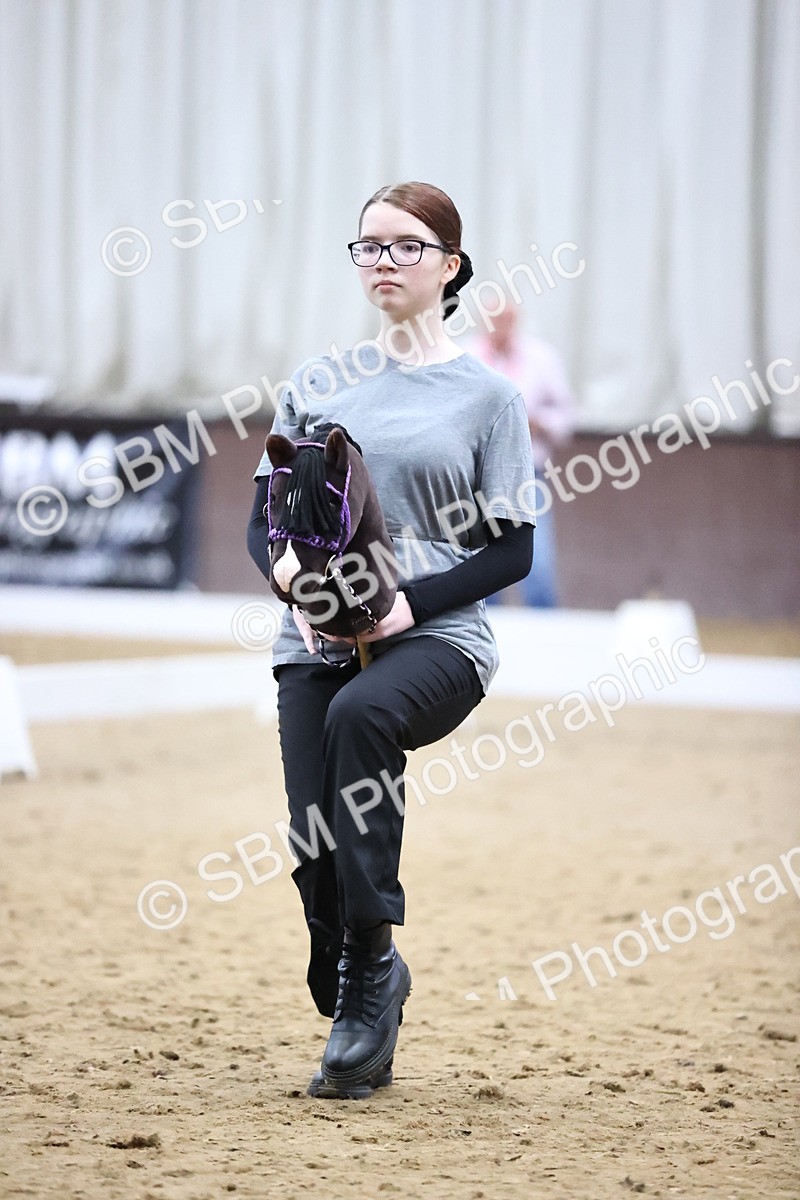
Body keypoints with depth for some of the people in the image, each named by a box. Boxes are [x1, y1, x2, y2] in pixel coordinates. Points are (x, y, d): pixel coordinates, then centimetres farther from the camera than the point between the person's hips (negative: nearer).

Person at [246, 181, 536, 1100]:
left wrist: (411, 602, -15)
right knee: (316, 848, -9)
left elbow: (511, 549, 1)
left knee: (362, 712, -36)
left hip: (438, 639, -3)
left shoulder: (487, 394, 4)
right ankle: (356, 1018, 16)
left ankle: (373, 953, -28)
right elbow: (265, 520, 12)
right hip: (317, 643, 3)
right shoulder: (317, 383, 12)